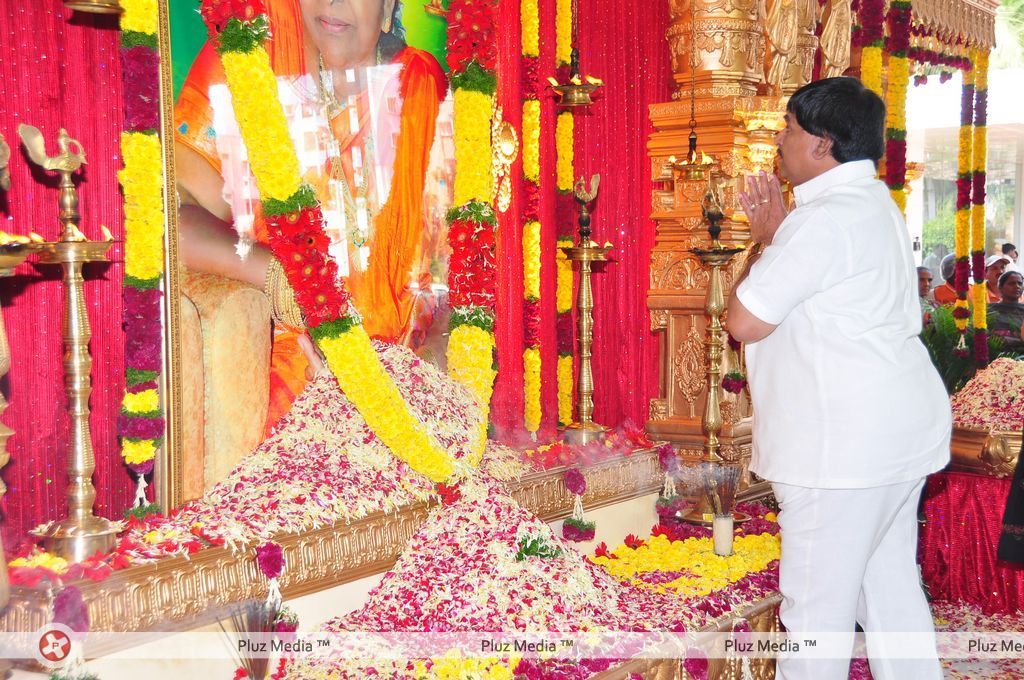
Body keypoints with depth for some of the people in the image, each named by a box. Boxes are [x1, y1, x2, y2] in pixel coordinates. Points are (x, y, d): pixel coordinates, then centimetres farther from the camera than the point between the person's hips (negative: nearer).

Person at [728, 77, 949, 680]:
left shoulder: (827, 219, -19)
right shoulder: (873, 203, 13)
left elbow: (744, 321, -16)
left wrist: (767, 240, -2)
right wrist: (778, 235, 11)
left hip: (845, 443, -10)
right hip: (898, 428, 10)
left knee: (818, 606, 1)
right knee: (892, 585, 18)